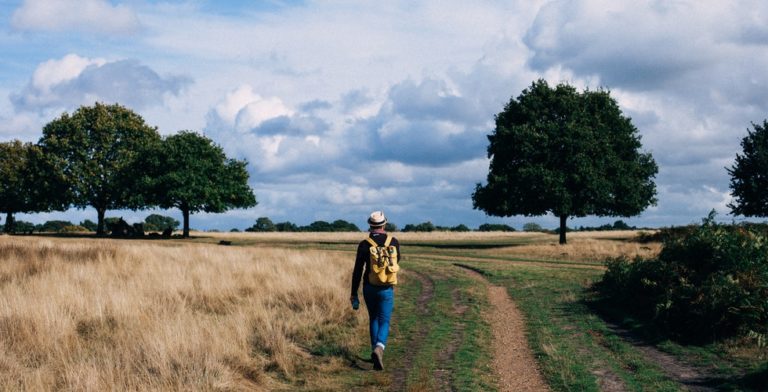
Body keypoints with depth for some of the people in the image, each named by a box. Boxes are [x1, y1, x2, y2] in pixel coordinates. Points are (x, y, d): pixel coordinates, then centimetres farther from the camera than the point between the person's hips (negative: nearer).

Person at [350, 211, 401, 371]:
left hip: (369, 288, 1)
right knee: (384, 323, 2)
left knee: (373, 319, 21)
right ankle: (379, 348, -25)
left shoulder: (364, 245, -8)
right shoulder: (393, 242, -4)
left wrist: (354, 294, -1)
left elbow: (357, 271, -8)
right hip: (386, 289, -1)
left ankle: (375, 351, 24)